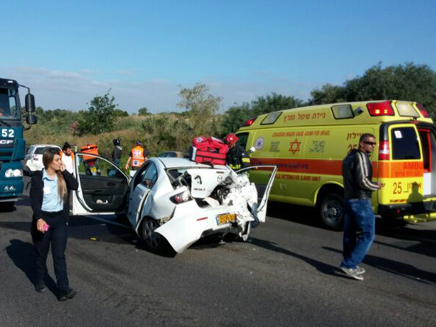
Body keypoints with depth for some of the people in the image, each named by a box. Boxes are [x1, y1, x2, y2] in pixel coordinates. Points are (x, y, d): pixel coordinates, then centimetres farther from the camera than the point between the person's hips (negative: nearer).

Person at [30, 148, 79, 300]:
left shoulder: (62, 176, 3)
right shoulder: (37, 178, -8)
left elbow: (75, 186, -12)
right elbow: (34, 201, -12)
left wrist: (64, 171, -14)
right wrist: (39, 219, -25)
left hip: (59, 219, 2)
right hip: (43, 218, -2)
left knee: (59, 255, -2)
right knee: (41, 254, 14)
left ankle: (63, 289, -7)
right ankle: (39, 281, 35)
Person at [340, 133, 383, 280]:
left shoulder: (348, 158, 16)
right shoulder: (361, 157, -13)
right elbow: (363, 181, -21)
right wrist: (376, 186, -4)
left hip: (349, 199, 10)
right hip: (361, 201, -10)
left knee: (350, 234, 13)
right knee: (367, 235, -5)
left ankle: (350, 265, 22)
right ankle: (349, 264, -8)